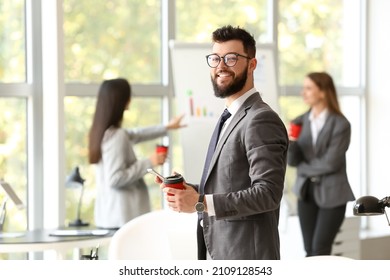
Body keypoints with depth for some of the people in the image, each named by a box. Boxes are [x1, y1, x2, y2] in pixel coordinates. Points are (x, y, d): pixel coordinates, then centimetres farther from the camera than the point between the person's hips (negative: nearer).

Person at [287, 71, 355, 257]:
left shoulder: (340, 124, -11)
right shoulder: (301, 122, 3)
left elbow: (331, 163, -17)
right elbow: (292, 160, -2)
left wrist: (304, 168, -5)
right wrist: (291, 143, -22)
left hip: (332, 194, -5)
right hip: (306, 191, 5)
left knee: (320, 251, -4)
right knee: (310, 250, 6)